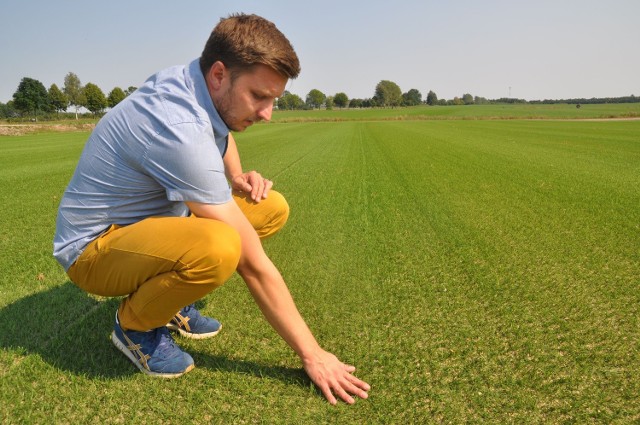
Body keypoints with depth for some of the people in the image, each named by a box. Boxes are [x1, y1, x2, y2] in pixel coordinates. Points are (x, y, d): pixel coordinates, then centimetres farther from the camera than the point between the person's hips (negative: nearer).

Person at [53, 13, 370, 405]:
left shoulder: (198, 81, -6)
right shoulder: (181, 130, -33)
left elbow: (222, 134, 22)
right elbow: (253, 263, -30)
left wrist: (238, 178, -2)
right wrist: (312, 355, -21)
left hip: (155, 217, 9)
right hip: (94, 245, -9)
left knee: (273, 209, 0)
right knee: (218, 248, -39)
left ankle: (174, 303, 11)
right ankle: (134, 325, -5)